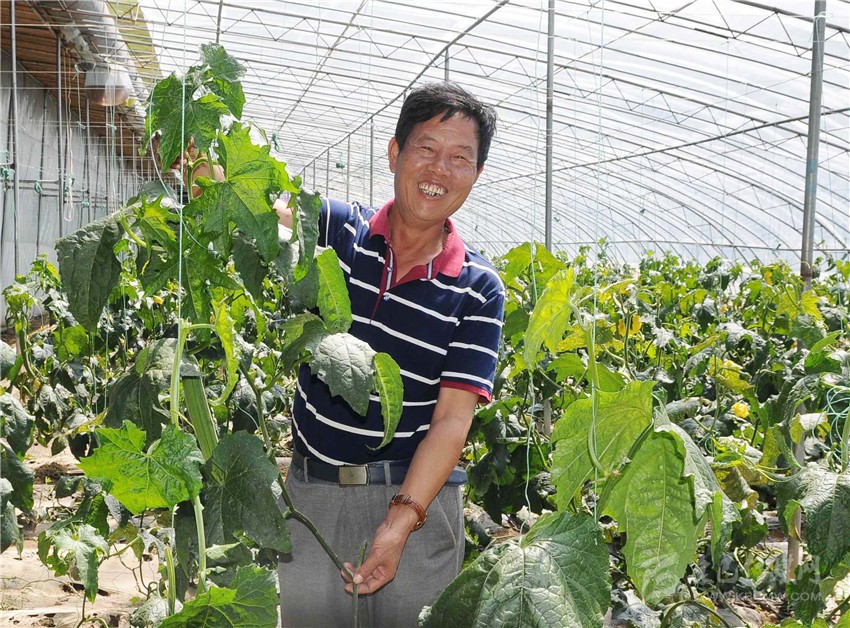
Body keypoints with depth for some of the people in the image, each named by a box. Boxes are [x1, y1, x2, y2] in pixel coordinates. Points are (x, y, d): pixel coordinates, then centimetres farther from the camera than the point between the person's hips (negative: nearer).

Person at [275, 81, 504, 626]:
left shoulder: (478, 290, -6)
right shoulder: (337, 229, -1)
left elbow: (452, 420, -12)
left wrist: (400, 522, -22)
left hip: (417, 499, -1)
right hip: (313, 490, 1)